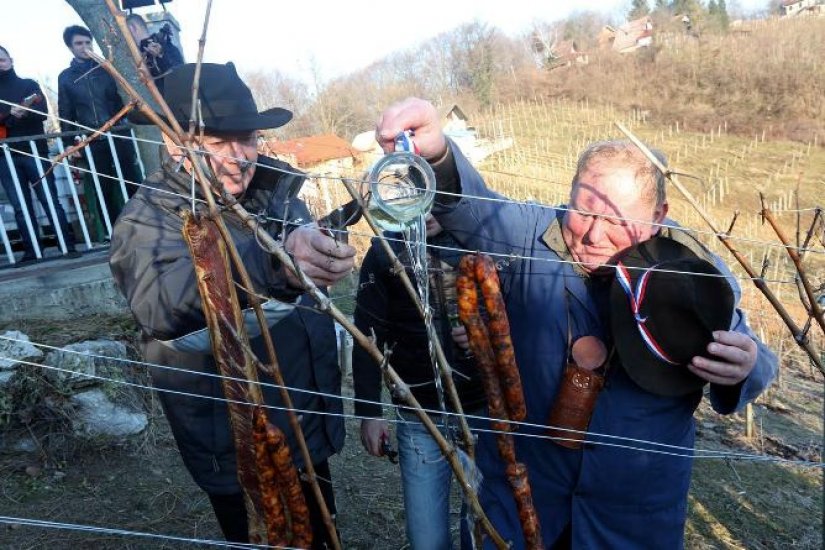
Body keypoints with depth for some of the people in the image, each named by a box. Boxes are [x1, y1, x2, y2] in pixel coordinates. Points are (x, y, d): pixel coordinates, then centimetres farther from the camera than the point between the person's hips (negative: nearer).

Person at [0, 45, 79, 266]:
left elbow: (42, 112, -4)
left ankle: (69, 245, -4)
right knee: (20, 207, 2)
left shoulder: (29, 84, 11)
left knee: (50, 200, -5)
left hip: (34, 151, -2)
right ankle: (31, 251, 5)